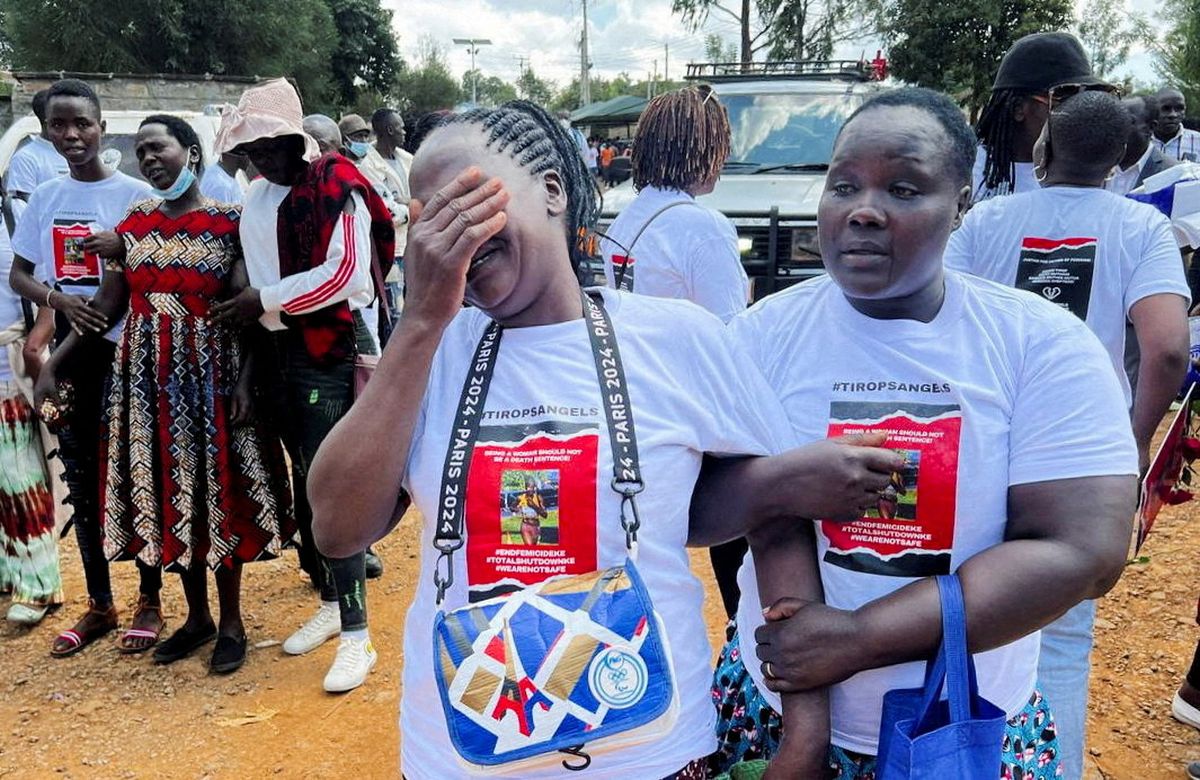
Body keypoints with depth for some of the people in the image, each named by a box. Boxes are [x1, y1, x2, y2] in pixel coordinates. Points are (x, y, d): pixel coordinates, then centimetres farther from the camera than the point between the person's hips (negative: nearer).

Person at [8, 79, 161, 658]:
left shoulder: (135, 194, -5)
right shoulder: (45, 197, 8)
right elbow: (18, 274, 11)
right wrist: (59, 299, -9)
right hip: (71, 353, 5)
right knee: (82, 481, 11)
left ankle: (150, 601, 16)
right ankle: (99, 604, 24)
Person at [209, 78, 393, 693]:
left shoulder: (334, 182, -12)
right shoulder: (257, 197, 13)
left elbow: (347, 272, -20)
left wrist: (266, 299, -15)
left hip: (332, 349, -8)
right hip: (279, 352, 8)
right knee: (304, 482, 14)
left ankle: (356, 636, 0)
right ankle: (330, 604, 29)